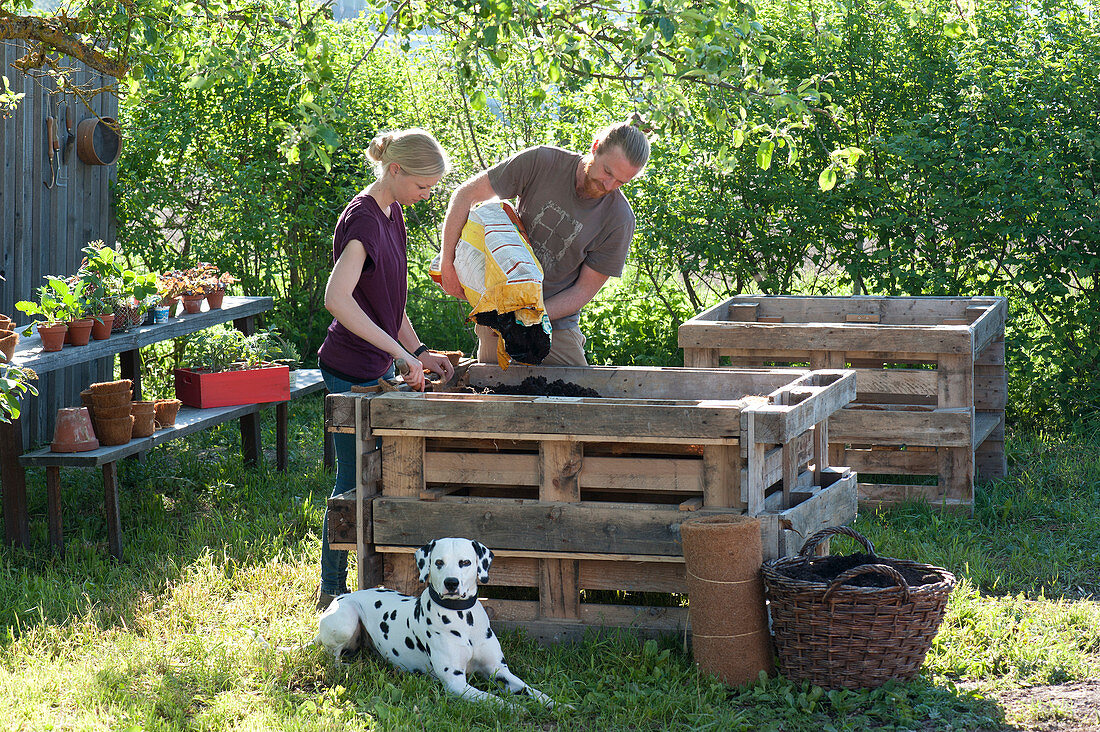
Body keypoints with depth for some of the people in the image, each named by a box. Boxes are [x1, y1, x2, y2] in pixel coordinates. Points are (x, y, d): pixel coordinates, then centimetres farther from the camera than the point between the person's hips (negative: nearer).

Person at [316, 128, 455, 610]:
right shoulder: (362, 219, -21)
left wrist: (420, 352, 9)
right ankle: (332, 592, 9)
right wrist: (401, 353, -33)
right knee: (353, 480, -1)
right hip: (352, 370, -9)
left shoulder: (392, 213, 8)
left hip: (378, 368, 9)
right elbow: (337, 299, -35)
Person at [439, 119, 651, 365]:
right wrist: (447, 264, -10)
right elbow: (467, 194, -5)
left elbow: (585, 289, -7)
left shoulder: (619, 220, -11)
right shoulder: (541, 163, -12)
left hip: (556, 324, 0)